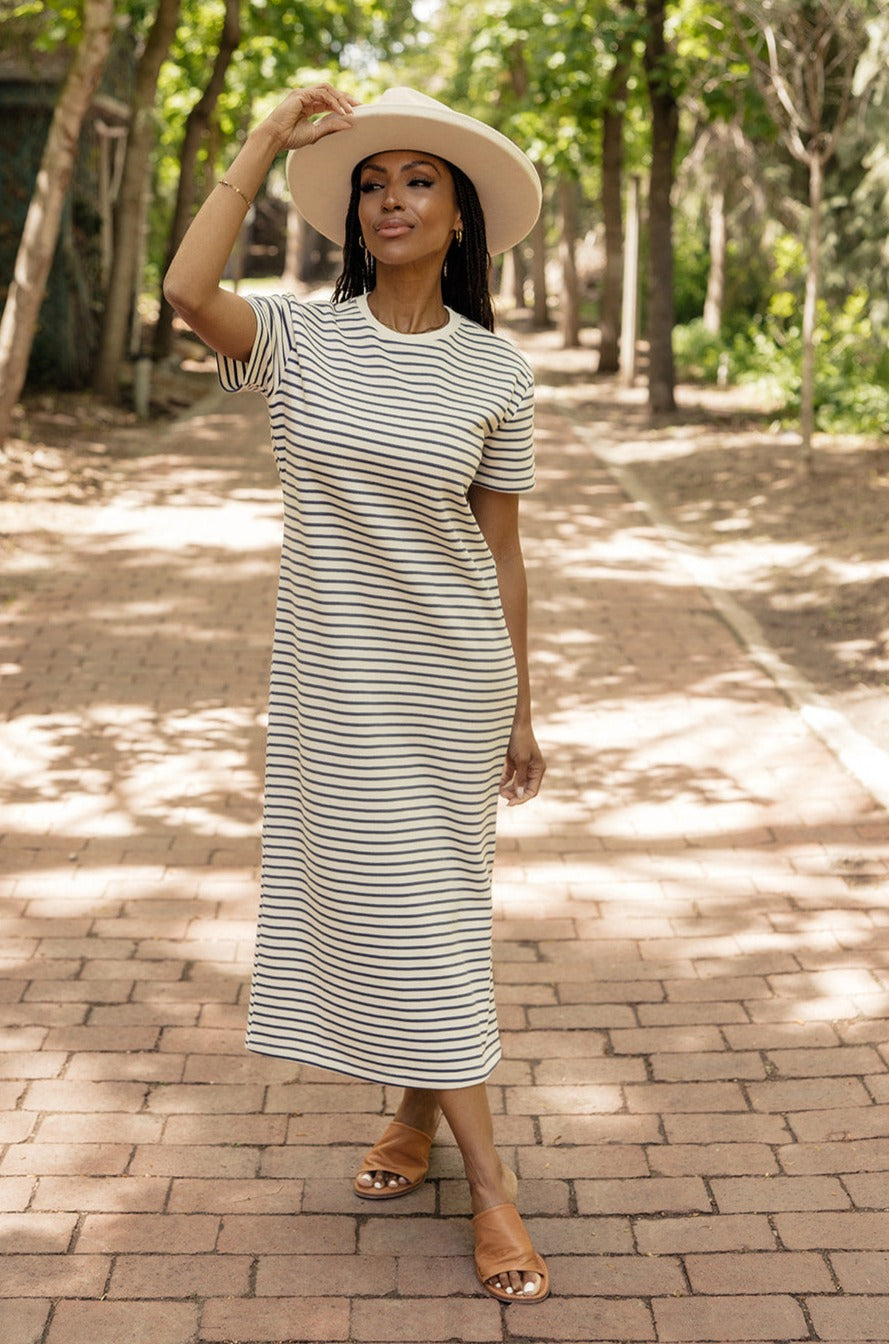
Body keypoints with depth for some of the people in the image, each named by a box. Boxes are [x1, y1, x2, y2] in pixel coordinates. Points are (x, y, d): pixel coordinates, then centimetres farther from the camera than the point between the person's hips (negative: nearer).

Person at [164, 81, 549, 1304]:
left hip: (449, 674, -1)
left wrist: (521, 714, 4)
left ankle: (484, 1177, 14)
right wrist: (268, 141, -17)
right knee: (362, 895, 9)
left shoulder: (495, 375, -3)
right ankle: (422, 1119, 27)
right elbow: (188, 290, -25)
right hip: (331, 671, 1)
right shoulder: (300, 340, -4)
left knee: (431, 908, 4)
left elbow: (501, 553, 2)